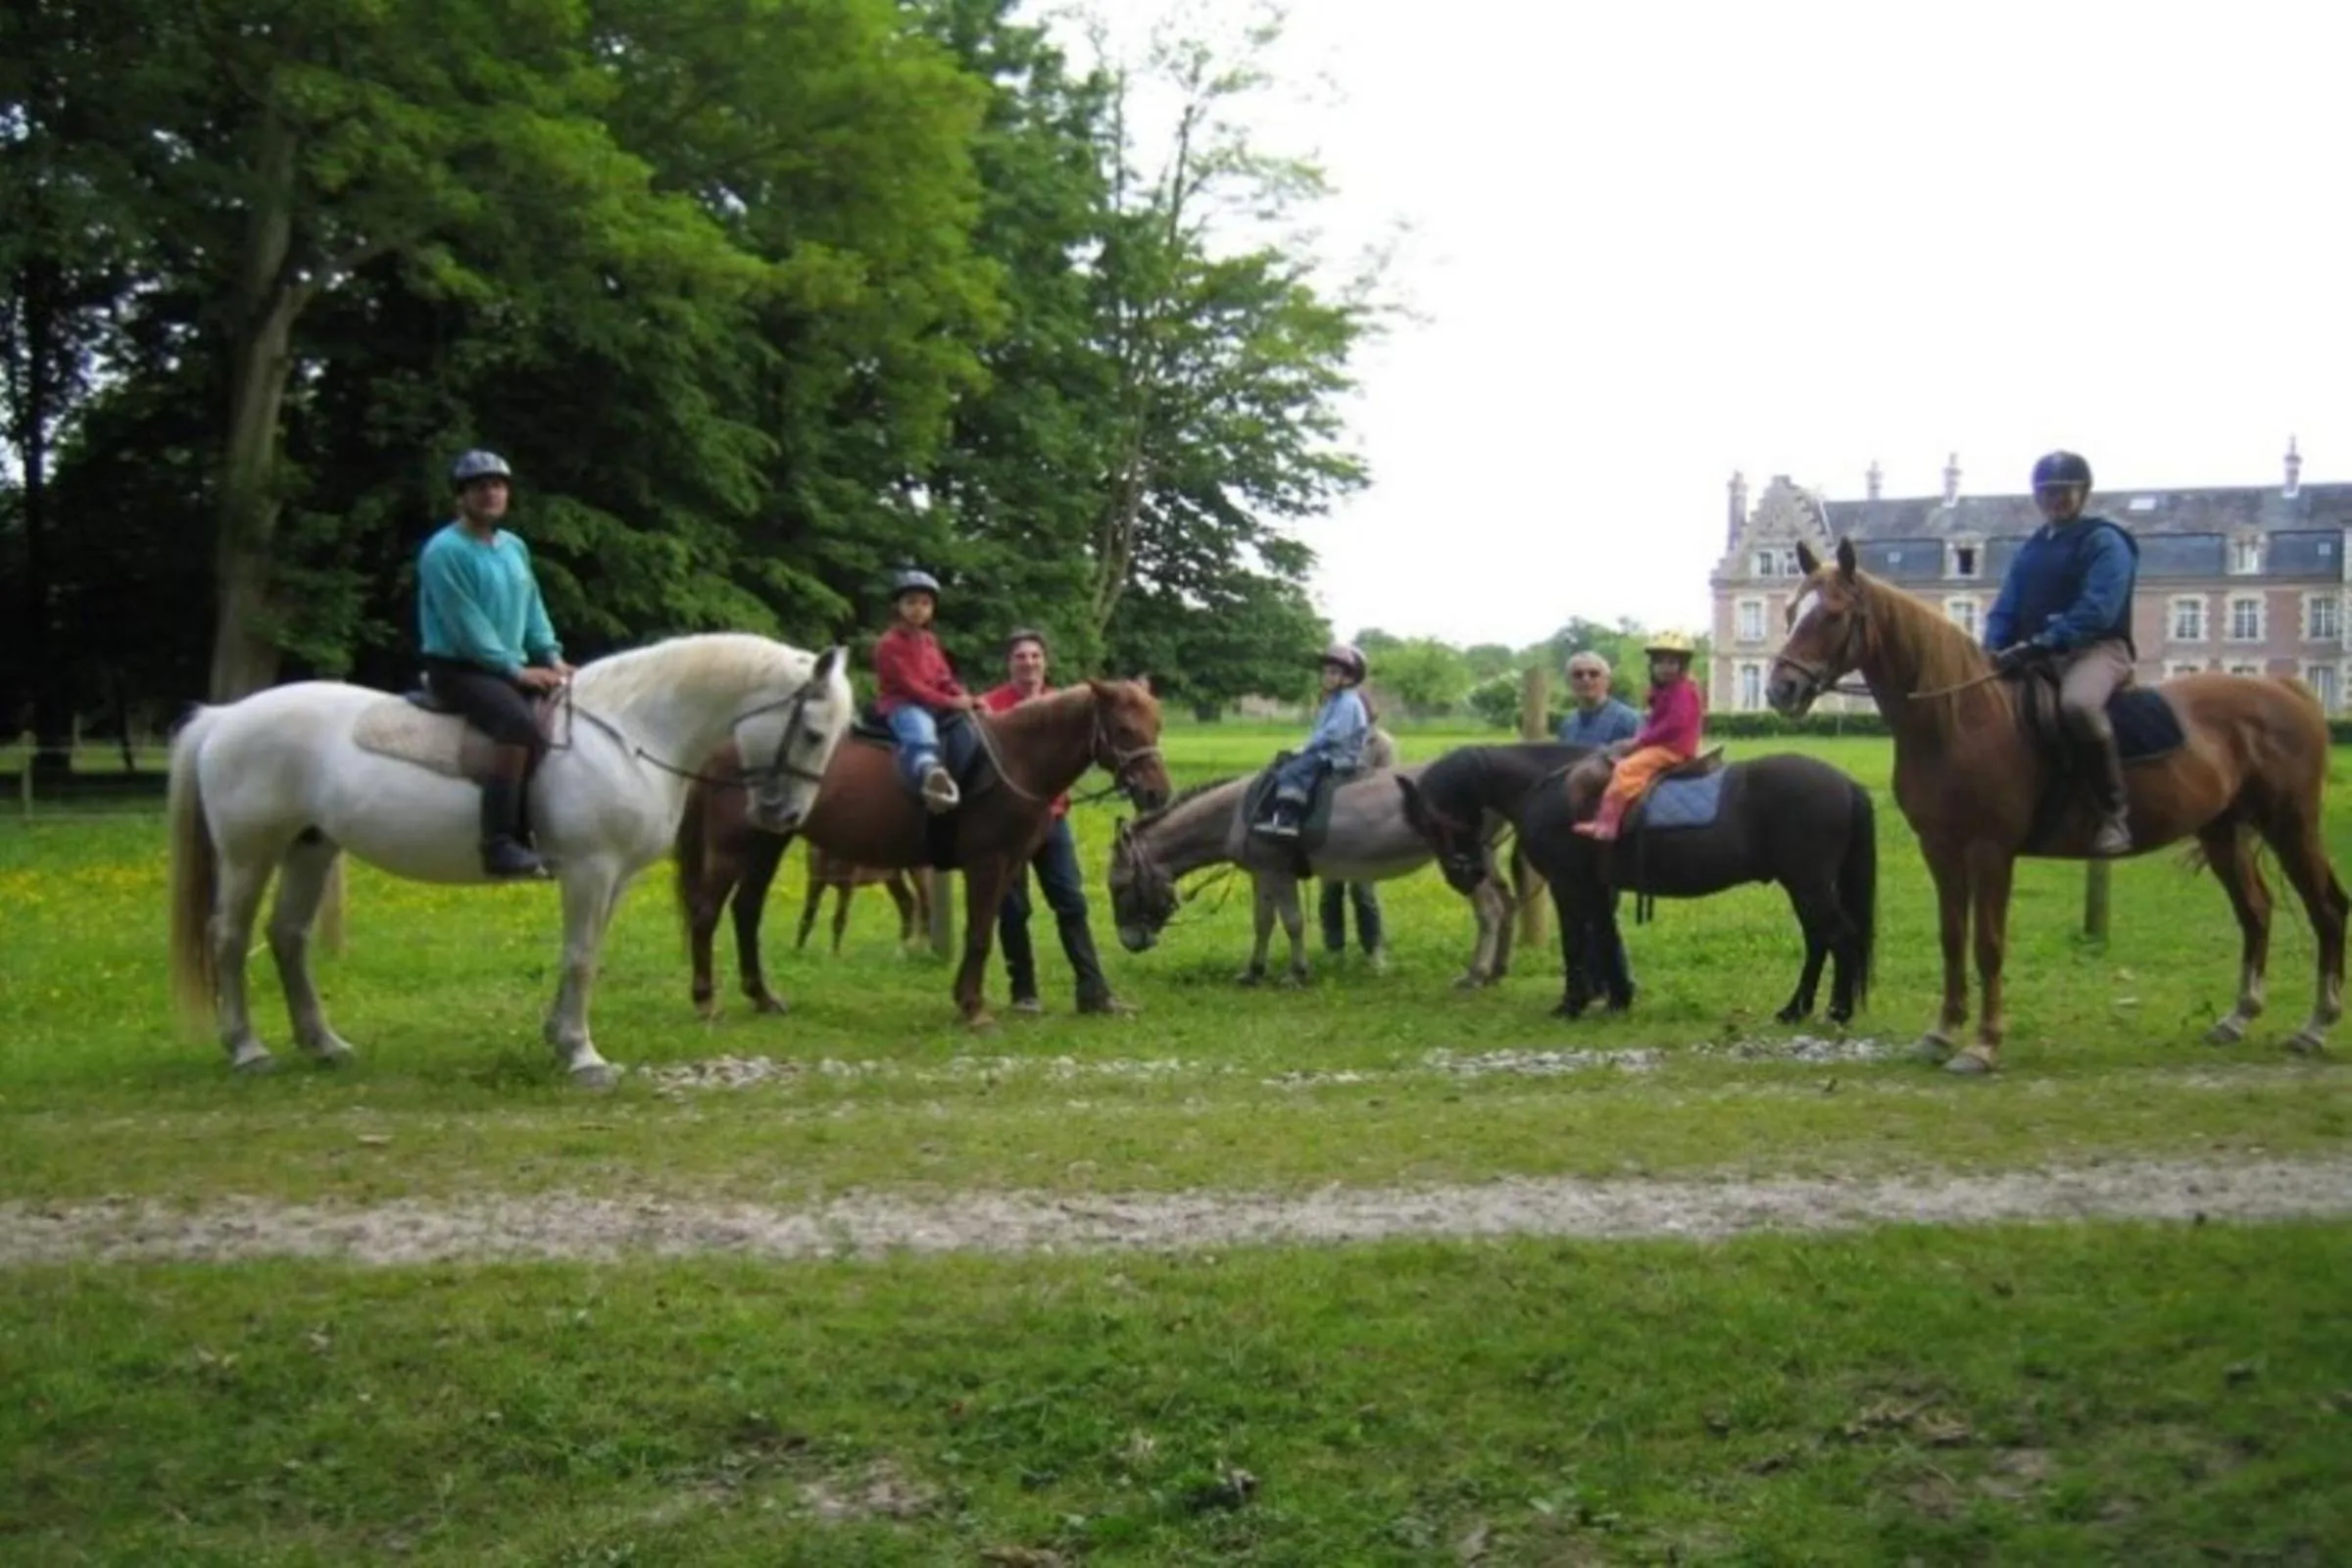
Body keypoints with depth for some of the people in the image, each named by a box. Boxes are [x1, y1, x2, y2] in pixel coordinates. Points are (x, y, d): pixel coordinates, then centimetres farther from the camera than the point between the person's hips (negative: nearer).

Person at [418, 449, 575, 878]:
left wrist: (551, 657, -1)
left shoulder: (515, 548, 14)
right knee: (519, 721, -34)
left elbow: (533, 609, 16)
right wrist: (515, 670, -18)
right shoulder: (445, 551, -10)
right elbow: (467, 625, -16)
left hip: (511, 668, 9)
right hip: (458, 668, -9)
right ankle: (500, 843, -38)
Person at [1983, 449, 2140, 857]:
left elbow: (2096, 611, -17)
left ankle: (2114, 810, -29)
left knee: (2078, 704, -39)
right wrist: (1994, 652, -9)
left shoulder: (2104, 541, -3)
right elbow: (2005, 610, 14)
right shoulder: (2030, 548, 18)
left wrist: (2039, 644, -27)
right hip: (2035, 656, 8)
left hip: (2098, 648, -8)